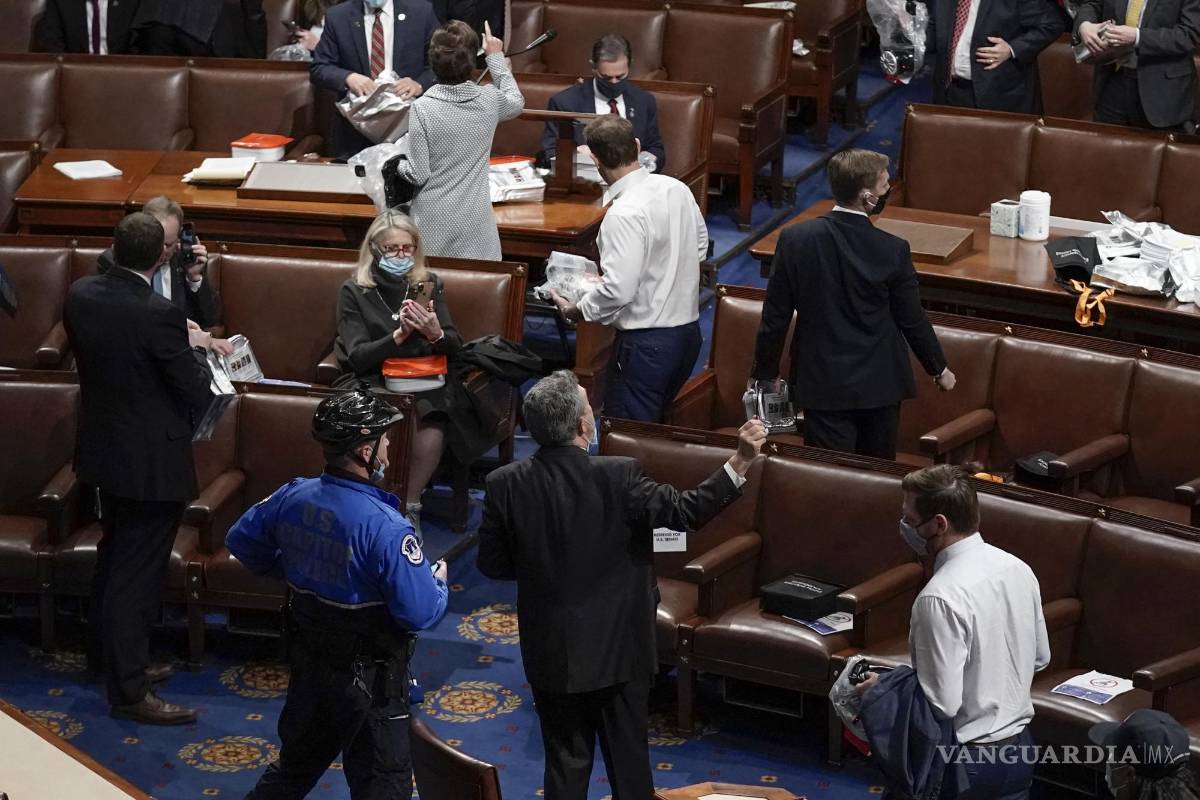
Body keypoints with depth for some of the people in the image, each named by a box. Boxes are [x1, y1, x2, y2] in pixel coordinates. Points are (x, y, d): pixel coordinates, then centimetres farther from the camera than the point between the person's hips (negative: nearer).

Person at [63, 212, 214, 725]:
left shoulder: (80, 295, -6)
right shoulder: (157, 315, -27)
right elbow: (194, 390, -18)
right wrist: (194, 352, 4)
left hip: (103, 449, 7)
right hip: (151, 461, -7)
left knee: (114, 558, 24)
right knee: (137, 574, 1)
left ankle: (108, 657, 40)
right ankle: (129, 691, 9)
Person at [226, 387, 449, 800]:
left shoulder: (293, 496, -8)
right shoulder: (384, 527, -28)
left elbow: (240, 541, 9)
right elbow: (420, 612, -27)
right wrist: (438, 583, -5)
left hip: (307, 661, 7)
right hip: (366, 679, -7)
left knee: (296, 764, 25)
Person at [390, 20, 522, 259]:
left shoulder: (422, 108, -14)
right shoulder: (489, 100, -5)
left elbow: (418, 175, -11)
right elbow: (516, 101, 21)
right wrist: (496, 57, 27)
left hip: (434, 222, -2)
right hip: (475, 220, 2)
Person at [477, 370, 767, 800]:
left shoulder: (505, 484, -12)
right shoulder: (618, 477, -21)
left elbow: (491, 563, -3)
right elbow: (686, 510, -18)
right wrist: (740, 461, -19)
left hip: (551, 654, 2)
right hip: (618, 651, -2)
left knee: (566, 764, 15)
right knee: (628, 762, 14)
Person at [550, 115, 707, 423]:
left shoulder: (624, 215, -22)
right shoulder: (676, 189, 2)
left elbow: (618, 290, -24)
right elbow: (700, 246, 17)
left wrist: (576, 311, -8)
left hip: (646, 344, -8)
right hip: (689, 330, 8)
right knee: (659, 427, 21)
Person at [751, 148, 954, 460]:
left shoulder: (795, 239, -11)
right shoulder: (893, 251, -14)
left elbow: (775, 317, -5)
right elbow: (913, 320, -3)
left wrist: (764, 372, 9)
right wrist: (940, 369, 14)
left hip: (823, 386, 0)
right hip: (880, 385, 0)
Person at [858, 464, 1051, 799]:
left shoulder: (940, 599, -24)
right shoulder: (1018, 568, 1)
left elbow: (943, 704, -22)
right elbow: (1040, 658, 13)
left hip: (968, 762, -8)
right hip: (1021, 750, 8)